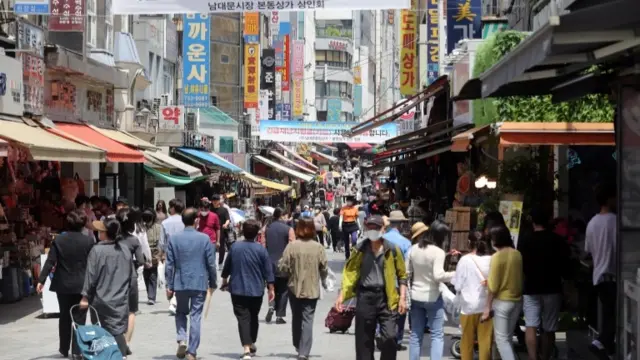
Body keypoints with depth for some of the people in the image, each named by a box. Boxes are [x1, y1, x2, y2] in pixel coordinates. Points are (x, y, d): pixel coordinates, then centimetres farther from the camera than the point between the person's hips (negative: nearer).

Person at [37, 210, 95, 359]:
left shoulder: (58, 240, -4)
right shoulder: (89, 241, -7)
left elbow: (50, 261, -7)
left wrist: (41, 280, -5)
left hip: (63, 285, 2)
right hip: (82, 285, -2)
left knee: (64, 317, 15)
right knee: (79, 318, 3)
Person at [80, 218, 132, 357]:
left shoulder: (97, 250, -12)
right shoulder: (125, 250, 3)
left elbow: (91, 275, -10)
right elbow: (131, 274, 12)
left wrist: (85, 296, -2)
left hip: (102, 299, -3)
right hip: (121, 299, 3)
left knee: (108, 331, 7)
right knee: (118, 330, 3)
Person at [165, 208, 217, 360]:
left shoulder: (174, 239, -3)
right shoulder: (204, 239, -6)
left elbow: (169, 264, -1)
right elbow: (211, 263, -2)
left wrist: (169, 285, 5)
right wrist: (213, 283, 10)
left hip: (181, 283, 1)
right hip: (199, 283, -1)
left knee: (181, 312, 20)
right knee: (196, 316, 4)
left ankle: (181, 339, -2)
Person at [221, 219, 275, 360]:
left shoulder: (235, 247, -4)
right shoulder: (261, 249, -9)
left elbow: (227, 266, 8)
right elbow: (268, 271, -6)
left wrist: (225, 280, 26)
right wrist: (271, 288, 3)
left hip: (238, 289, 0)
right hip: (256, 290, 0)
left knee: (243, 318, -4)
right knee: (253, 318, 18)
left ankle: (246, 348, -18)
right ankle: (252, 345, 33)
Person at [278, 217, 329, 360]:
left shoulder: (292, 246, -10)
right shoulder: (318, 247, -7)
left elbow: (283, 267, -10)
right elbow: (324, 269, -3)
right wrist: (323, 280, 18)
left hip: (295, 288, 1)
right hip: (312, 289, -1)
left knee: (296, 318, 19)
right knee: (307, 320, 0)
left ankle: (298, 347, 34)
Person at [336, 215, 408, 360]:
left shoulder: (392, 250, 2)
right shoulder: (360, 250, 4)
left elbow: (402, 275, 6)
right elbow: (349, 273, 6)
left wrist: (402, 298, -1)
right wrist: (342, 295, -2)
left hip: (386, 297, -1)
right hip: (365, 297, 1)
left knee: (389, 337, -11)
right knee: (364, 340, 6)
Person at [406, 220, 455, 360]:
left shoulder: (413, 249, 2)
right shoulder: (438, 252, -16)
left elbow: (407, 273, 6)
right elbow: (438, 275, -25)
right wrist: (455, 274, -16)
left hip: (416, 296, 5)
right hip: (432, 297, -5)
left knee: (416, 335, 13)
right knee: (437, 335, 2)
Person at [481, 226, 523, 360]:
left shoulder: (497, 256, -15)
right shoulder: (517, 254, 3)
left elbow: (493, 286, -16)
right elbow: (520, 278, 6)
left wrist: (487, 307, -10)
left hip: (502, 301, -7)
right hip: (517, 300, 7)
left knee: (501, 339, -1)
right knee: (507, 337, 18)